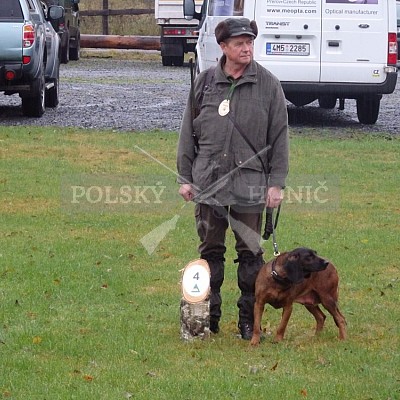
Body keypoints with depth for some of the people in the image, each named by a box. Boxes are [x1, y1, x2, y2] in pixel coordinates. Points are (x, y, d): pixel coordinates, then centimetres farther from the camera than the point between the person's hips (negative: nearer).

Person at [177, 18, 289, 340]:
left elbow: (279, 136, 1)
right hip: (209, 182, 2)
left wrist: (276, 183, -3)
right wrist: (186, 177, 6)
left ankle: (249, 319, 13)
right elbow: (189, 133, 9)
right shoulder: (204, 83, 4)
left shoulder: (267, 84, -1)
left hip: (250, 183, -2)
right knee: (210, 250, 9)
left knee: (250, 253, 4)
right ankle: (208, 317, 18)